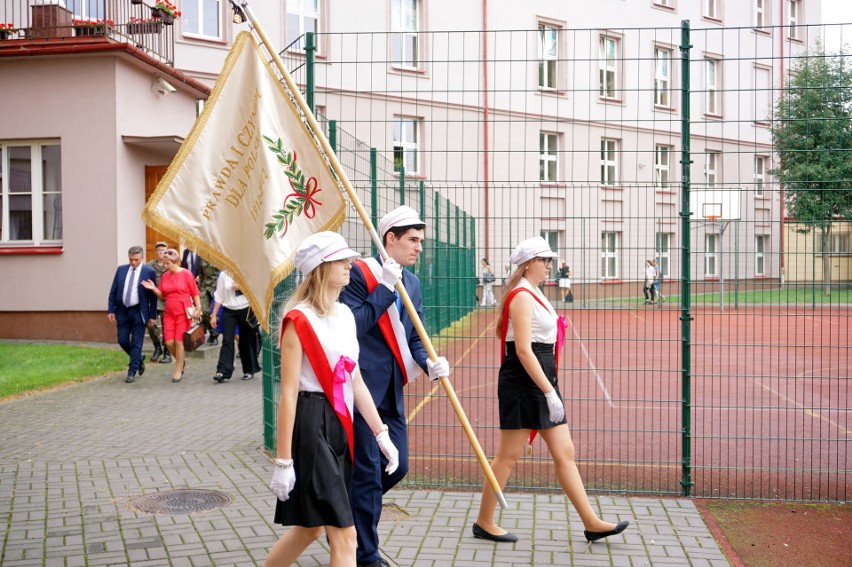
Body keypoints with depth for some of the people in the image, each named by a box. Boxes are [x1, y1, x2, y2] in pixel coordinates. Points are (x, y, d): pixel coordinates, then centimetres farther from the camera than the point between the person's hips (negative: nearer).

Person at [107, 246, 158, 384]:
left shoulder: (149, 272, -7)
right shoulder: (121, 269, 5)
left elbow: (153, 296, -5)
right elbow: (113, 291, 8)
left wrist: (152, 315, -7)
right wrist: (111, 310, 2)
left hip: (139, 312, -4)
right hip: (122, 311, 4)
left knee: (136, 343, 0)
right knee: (122, 341, 7)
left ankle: (132, 372, 8)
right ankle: (139, 358, 33)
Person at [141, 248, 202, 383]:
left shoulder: (186, 274, -6)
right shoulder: (165, 276, 7)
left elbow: (195, 293, -2)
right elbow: (162, 295, 12)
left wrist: (198, 308, -7)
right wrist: (153, 288, -5)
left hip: (183, 312, -4)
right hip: (169, 313, 4)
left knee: (178, 341, -4)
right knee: (169, 342, -1)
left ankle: (178, 371, 10)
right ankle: (181, 360, 27)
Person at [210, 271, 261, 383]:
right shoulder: (223, 275, 6)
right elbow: (218, 296, 8)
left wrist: (241, 287, -12)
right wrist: (214, 314, 5)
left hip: (245, 310, -1)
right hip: (228, 311, 1)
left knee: (246, 340, 6)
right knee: (227, 340, -10)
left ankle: (249, 370, 18)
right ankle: (223, 371, -15)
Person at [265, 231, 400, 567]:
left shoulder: (345, 315, 11)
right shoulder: (299, 320, -13)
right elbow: (289, 393, -15)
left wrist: (381, 433, 12)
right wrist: (283, 461, -16)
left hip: (341, 425, 8)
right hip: (311, 424, -8)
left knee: (311, 527, 18)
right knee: (344, 533, -5)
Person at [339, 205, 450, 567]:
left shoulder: (412, 282, 12)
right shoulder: (360, 273, -11)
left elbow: (414, 337, 13)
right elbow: (350, 326, -21)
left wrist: (429, 362, -7)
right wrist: (386, 288, -22)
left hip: (392, 391, 8)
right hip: (362, 388, -8)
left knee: (396, 466, 12)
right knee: (368, 471, 1)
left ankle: (346, 515, 36)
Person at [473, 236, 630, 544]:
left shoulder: (534, 295, 16)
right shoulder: (521, 296, -14)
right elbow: (523, 350, -22)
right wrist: (549, 392, -24)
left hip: (541, 382, 10)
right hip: (523, 383, -10)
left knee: (565, 454, 10)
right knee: (508, 456, 0)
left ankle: (592, 523, 15)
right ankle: (484, 522, 13)